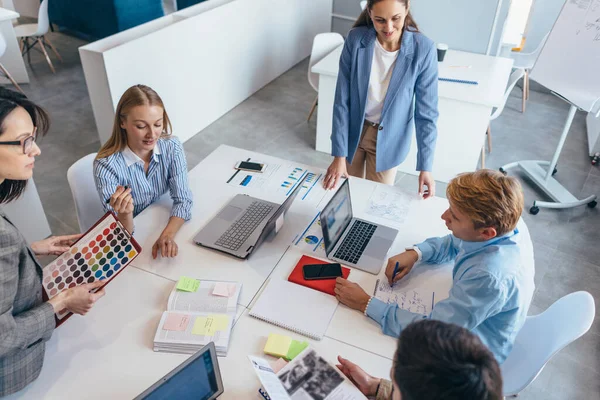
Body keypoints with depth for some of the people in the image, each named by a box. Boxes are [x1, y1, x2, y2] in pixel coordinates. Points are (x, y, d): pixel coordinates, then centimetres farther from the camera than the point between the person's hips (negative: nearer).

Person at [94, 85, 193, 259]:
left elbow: (183, 199, -15)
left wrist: (167, 235, -32)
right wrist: (124, 213, -40)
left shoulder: (172, 147, -13)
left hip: (164, 224, 1)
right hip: (133, 242, -1)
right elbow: (122, 234, -18)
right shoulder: (106, 165, -22)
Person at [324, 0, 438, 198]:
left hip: (388, 137, -1)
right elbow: (342, 100, -13)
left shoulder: (423, 49, -21)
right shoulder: (356, 39, -18)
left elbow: (426, 112, -14)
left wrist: (425, 166, -16)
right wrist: (339, 154, -14)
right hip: (352, 131, 1)